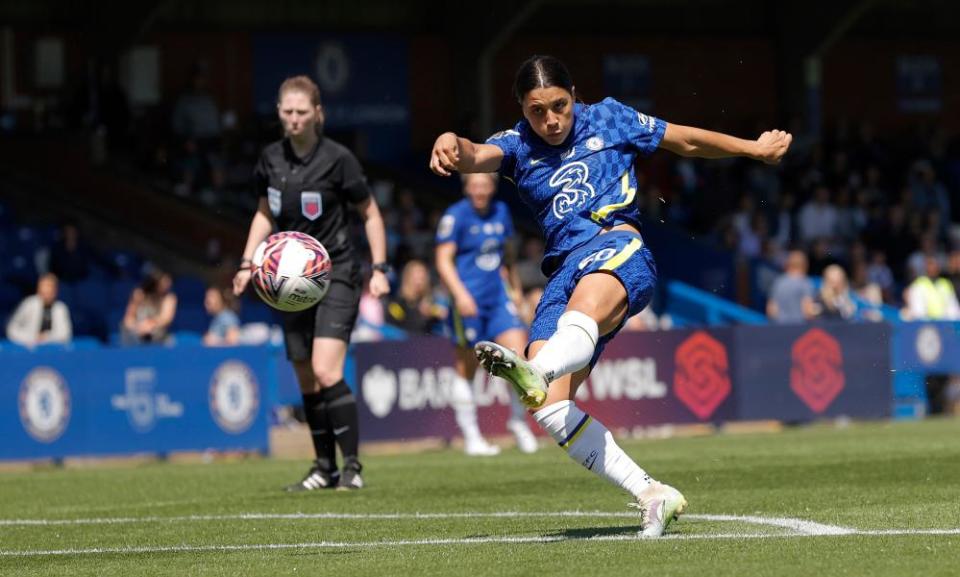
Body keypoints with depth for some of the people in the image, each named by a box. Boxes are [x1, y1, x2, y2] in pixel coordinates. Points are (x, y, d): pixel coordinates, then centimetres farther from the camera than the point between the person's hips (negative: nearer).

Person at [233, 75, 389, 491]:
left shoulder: (337, 159, -12)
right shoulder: (271, 160, 3)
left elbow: (370, 213, -2)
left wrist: (380, 268, -8)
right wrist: (247, 263, 9)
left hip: (336, 274, -6)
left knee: (326, 371, -20)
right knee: (306, 380, 8)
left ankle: (352, 465, -13)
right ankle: (325, 468, 18)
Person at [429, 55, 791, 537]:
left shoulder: (608, 120, 16)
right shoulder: (518, 146, 17)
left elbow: (687, 140, 29)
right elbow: (477, 156, -6)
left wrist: (754, 149, 35)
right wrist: (452, 147, -30)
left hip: (618, 247, -4)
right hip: (563, 271, 4)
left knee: (583, 305, -41)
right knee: (549, 408, -14)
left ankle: (535, 372, -76)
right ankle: (652, 495, -8)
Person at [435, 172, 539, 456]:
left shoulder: (501, 212, 10)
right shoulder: (455, 216, -8)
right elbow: (443, 260, -11)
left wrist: (515, 288, 28)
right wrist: (460, 294, -22)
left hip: (498, 298, 5)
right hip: (468, 302, -5)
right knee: (466, 370, 2)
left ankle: (518, 421, 11)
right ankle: (471, 437, 11)